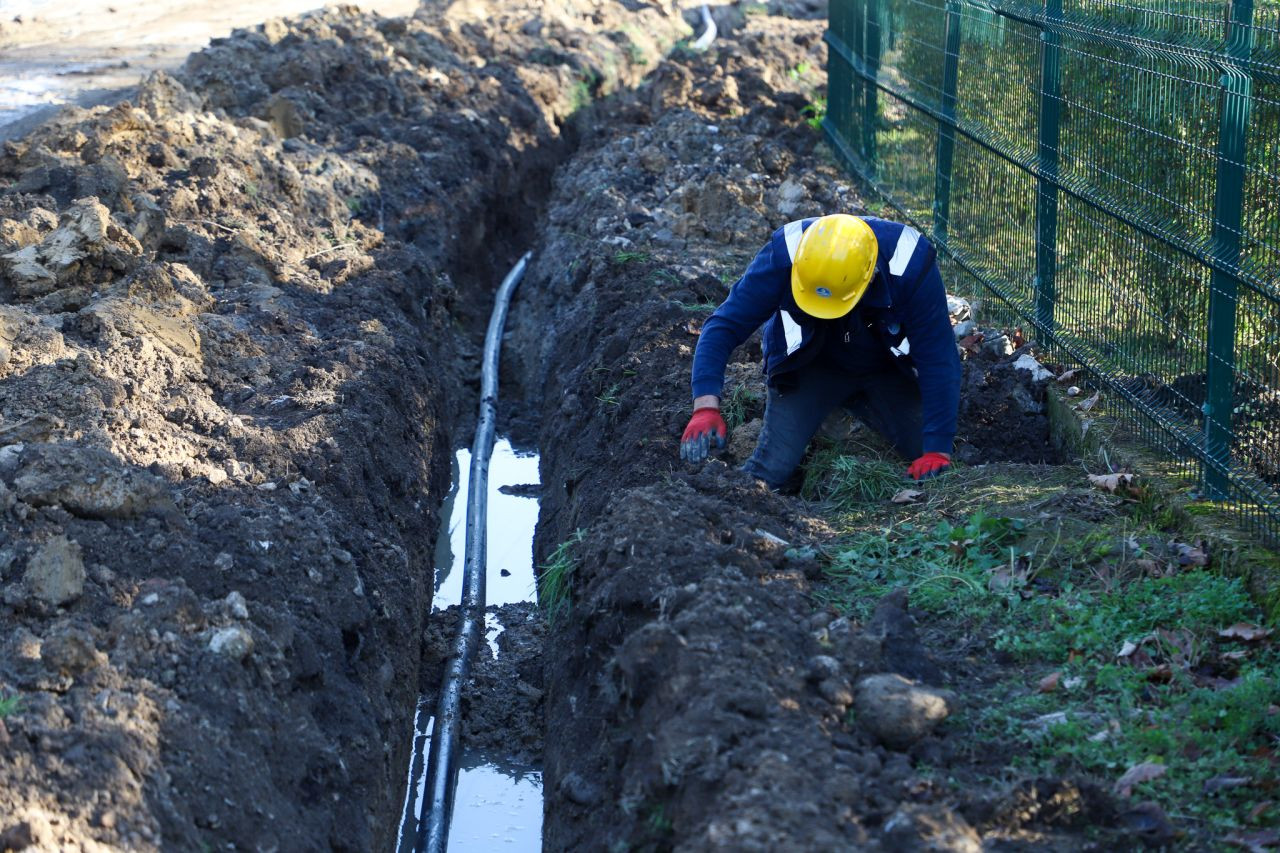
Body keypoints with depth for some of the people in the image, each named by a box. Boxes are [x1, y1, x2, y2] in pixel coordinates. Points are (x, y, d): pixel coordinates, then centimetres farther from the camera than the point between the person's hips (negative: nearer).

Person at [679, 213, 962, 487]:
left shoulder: (911, 262, -32)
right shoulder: (784, 254, -32)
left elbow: (938, 359, -24)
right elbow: (723, 326, -28)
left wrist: (937, 449, -26)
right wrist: (706, 407, -42)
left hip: (888, 370, 2)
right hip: (811, 368, -1)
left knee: (933, 472, -9)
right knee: (771, 469, -21)